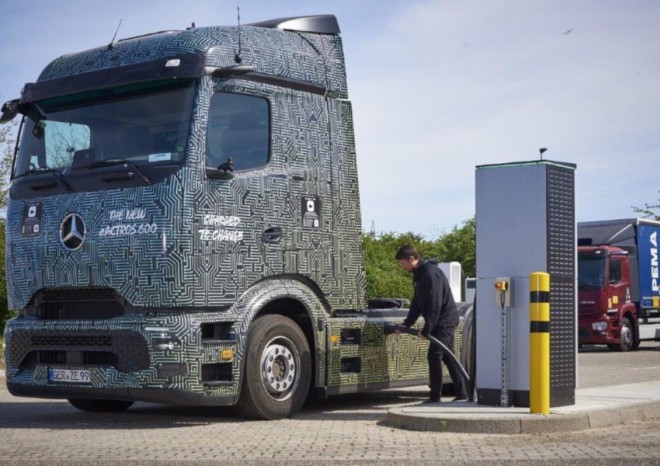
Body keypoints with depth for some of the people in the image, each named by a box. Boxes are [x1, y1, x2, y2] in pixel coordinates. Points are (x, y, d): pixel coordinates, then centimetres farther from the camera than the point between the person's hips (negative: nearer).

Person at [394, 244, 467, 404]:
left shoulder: (430, 273, -21)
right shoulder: (418, 274, 11)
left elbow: (435, 305, -24)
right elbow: (416, 303, 17)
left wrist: (426, 330, -21)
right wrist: (406, 324, 9)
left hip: (445, 320, -10)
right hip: (443, 322, 10)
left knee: (434, 356, -10)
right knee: (447, 357, 13)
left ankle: (435, 397, -5)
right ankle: (462, 394, 17)